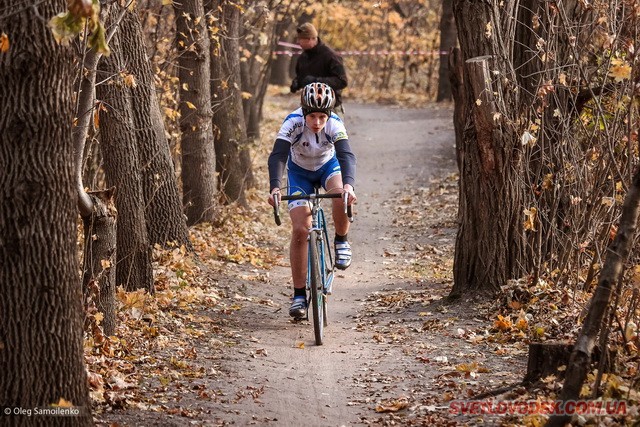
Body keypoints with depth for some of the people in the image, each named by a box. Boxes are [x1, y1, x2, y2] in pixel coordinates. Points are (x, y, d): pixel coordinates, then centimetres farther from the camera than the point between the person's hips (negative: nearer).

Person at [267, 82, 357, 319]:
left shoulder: (335, 124, -31)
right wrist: (275, 187, -57)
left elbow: (347, 155, -42)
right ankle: (299, 294, -3)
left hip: (328, 166, 0)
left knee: (342, 197, -35)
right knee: (300, 230, -13)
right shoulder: (293, 123, -32)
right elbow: (277, 156, -40)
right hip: (299, 171, 0)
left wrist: (349, 184, -61)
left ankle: (341, 241, -5)